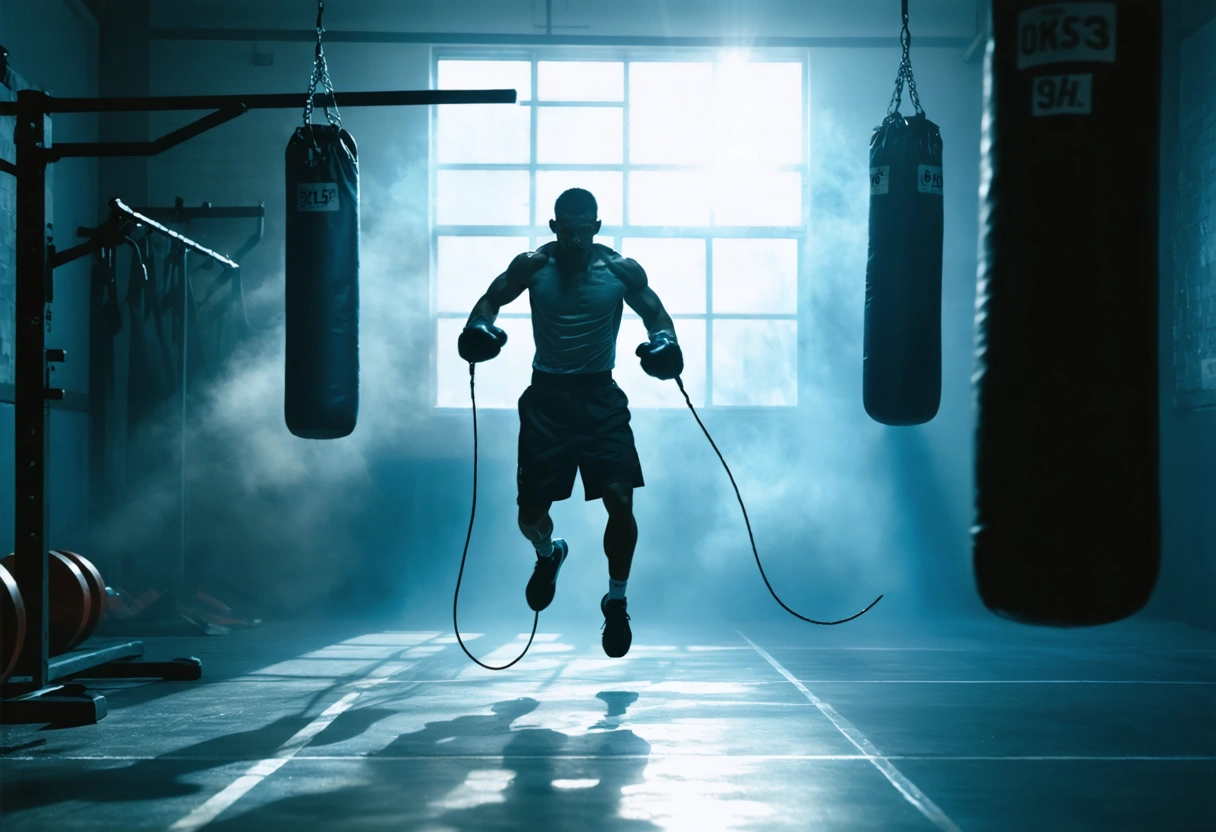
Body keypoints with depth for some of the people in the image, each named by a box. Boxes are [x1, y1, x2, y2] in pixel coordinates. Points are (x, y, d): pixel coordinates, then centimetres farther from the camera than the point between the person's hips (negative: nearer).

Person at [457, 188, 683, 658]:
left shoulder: (622, 271, -5)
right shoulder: (531, 267, -4)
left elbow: (655, 313, 6)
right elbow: (491, 300, 8)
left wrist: (664, 342, -16)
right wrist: (479, 327, -14)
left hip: (600, 398, -1)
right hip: (547, 397, 1)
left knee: (620, 500, -13)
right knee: (530, 514, 1)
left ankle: (616, 601, 9)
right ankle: (548, 553, 40)